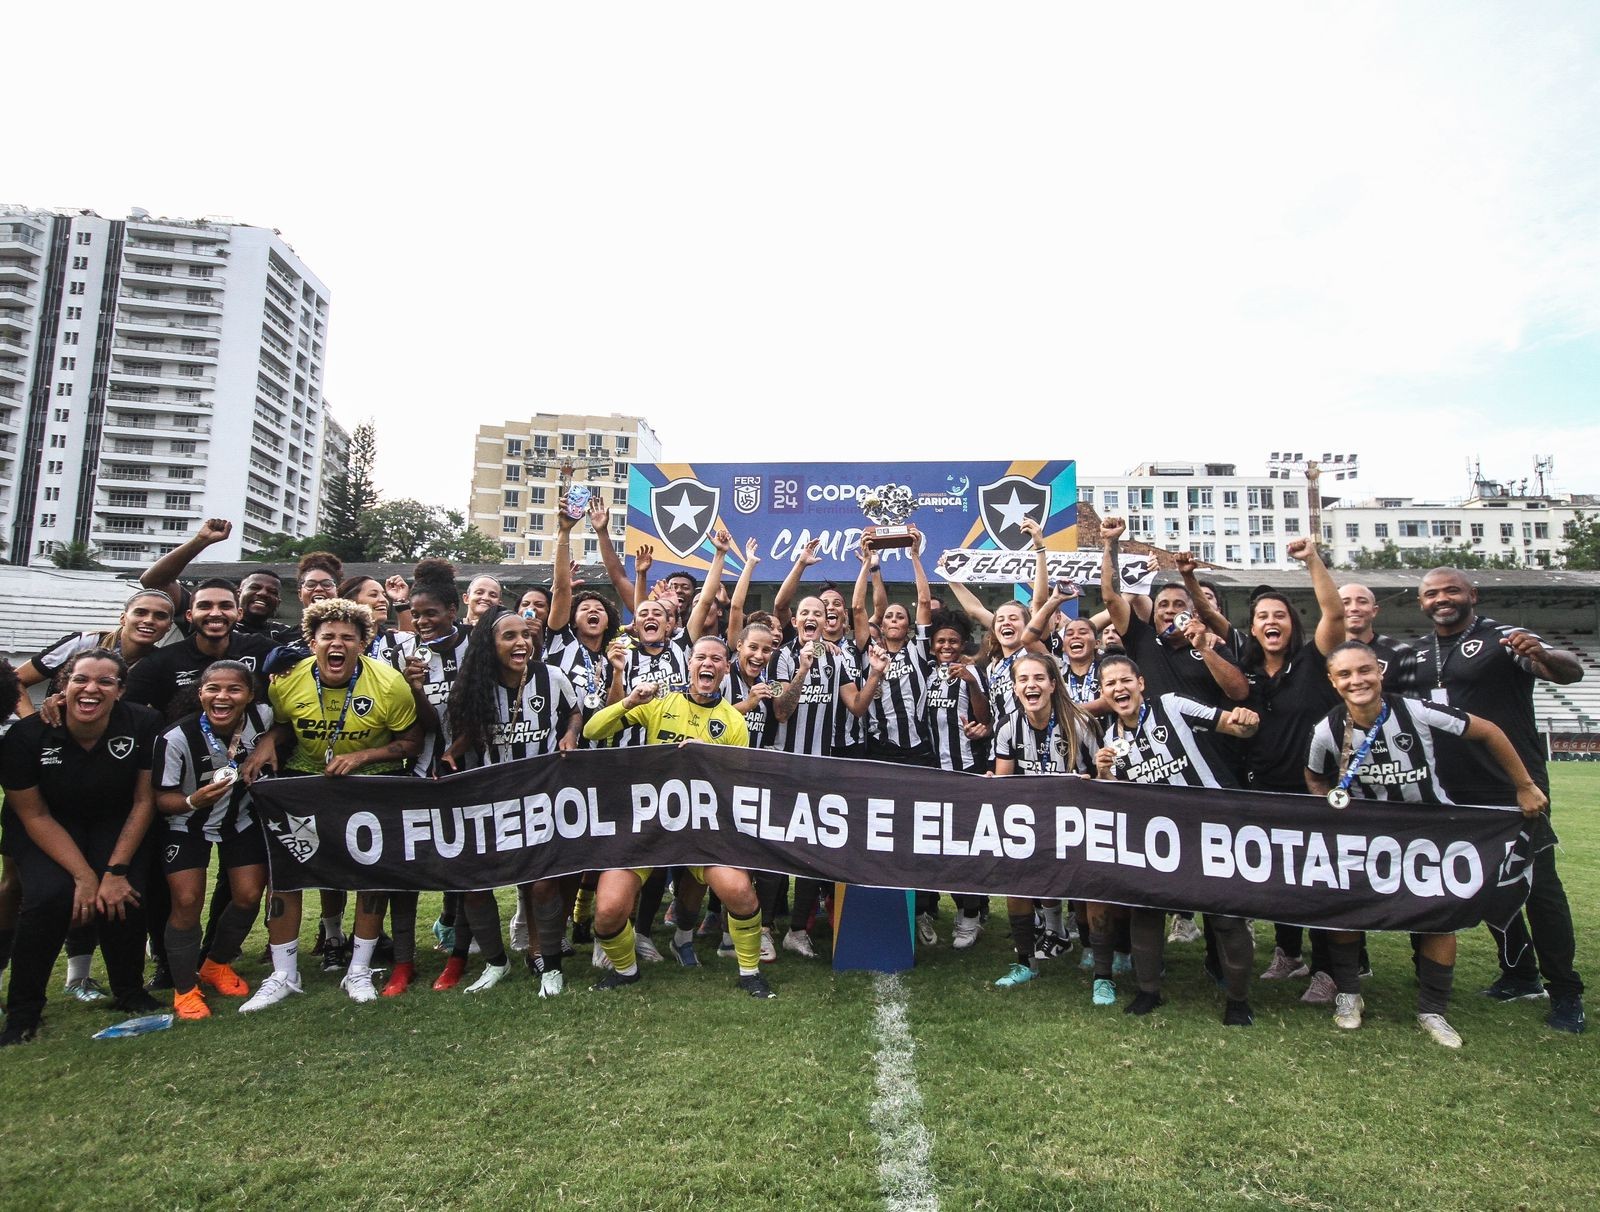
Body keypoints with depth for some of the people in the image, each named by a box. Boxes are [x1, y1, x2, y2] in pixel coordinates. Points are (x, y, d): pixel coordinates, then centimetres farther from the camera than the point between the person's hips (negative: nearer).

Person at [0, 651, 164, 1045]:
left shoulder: (144, 725, -22)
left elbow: (143, 801, -12)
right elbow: (35, 816, -13)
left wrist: (115, 871, -18)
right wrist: (84, 876, -20)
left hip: (117, 825, 0)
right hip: (49, 828, 0)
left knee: (124, 896, -22)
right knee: (50, 895, -25)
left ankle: (130, 993, 5)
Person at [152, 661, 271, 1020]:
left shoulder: (262, 718, -22)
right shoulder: (176, 738, -28)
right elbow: (162, 798, -20)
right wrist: (194, 801, -38)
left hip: (241, 818, 3)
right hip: (187, 824, -2)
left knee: (249, 896, 0)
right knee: (187, 902, -9)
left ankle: (217, 965, 29)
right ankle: (185, 989, 13)